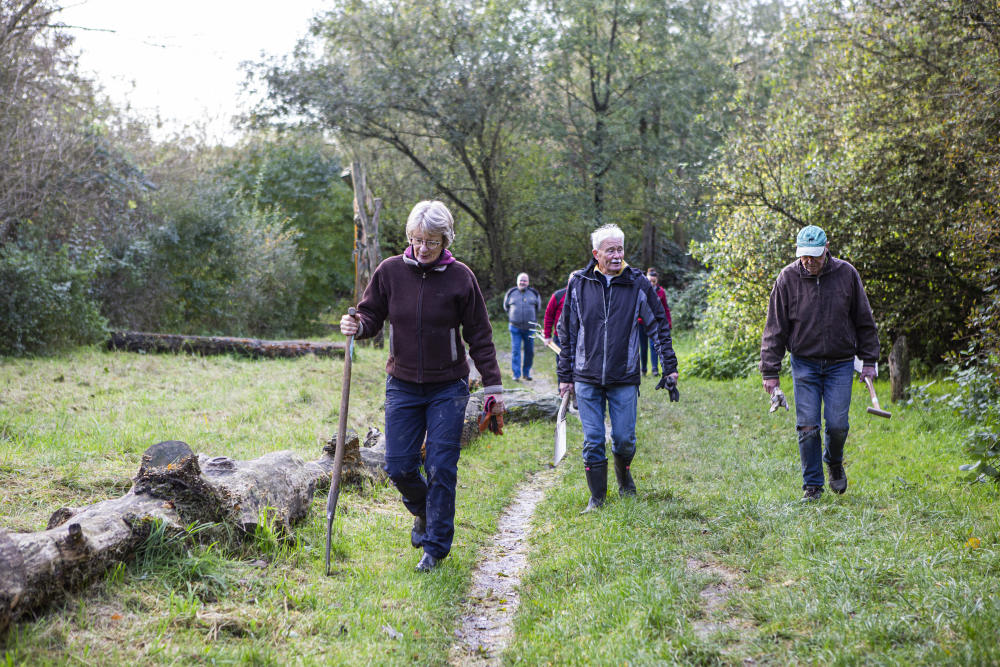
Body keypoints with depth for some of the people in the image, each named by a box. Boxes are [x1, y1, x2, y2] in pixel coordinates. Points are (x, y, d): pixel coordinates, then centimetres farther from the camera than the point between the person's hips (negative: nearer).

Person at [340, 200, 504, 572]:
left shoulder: (460, 277, -6)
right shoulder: (390, 271, -3)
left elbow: (479, 335, 0)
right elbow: (373, 315, 7)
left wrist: (493, 385, -2)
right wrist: (357, 326, -18)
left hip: (448, 388, -2)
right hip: (402, 385, 2)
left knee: (441, 468, -3)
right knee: (399, 467, 1)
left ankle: (436, 546, 12)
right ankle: (423, 513, 33)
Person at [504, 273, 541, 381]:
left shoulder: (534, 293, 5)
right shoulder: (511, 293, 4)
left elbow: (538, 307, 20)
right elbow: (506, 307, 19)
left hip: (529, 328, 1)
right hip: (515, 328, -1)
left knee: (529, 352, 5)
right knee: (515, 351, -6)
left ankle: (526, 372, 19)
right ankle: (516, 374, -4)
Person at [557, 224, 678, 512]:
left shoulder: (638, 284, 0)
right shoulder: (578, 284, 2)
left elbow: (659, 326, 7)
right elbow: (567, 333, 8)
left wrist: (669, 366, 3)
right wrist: (565, 375, 8)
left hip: (624, 379, 0)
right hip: (587, 379, 0)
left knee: (624, 439, 2)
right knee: (593, 442, 1)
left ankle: (623, 472, 35)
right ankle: (597, 498, 16)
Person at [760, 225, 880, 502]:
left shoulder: (846, 274, -3)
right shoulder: (788, 278, -6)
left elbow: (864, 321, 7)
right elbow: (775, 329, -2)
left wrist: (869, 360, 5)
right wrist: (770, 371, -5)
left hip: (840, 364, 0)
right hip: (804, 363, 0)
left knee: (837, 425, -4)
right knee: (807, 426, -4)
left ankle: (834, 462, 28)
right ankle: (812, 485, 10)